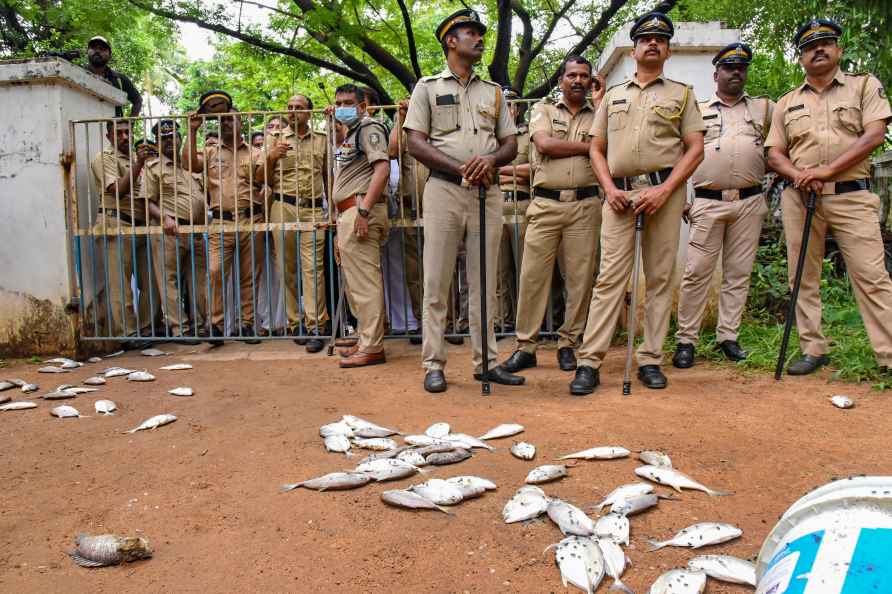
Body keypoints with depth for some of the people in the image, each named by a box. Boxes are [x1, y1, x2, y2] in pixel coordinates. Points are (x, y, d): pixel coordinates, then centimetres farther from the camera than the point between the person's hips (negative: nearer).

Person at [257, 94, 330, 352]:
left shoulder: (321, 140, 15)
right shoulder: (275, 138, 11)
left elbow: (328, 176, 20)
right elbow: (264, 181, 9)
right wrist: (270, 159, -10)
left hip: (313, 210, 0)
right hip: (283, 207, 0)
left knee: (313, 268, -9)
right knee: (287, 269, 1)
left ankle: (315, 328, -9)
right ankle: (294, 324, 10)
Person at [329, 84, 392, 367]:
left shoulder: (369, 128, -5)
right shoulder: (348, 134, 25)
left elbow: (382, 168, -18)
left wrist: (364, 210, -25)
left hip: (359, 208, -10)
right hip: (347, 212, 10)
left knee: (364, 281, -10)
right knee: (355, 281, 14)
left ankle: (372, 348, -6)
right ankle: (365, 340, 24)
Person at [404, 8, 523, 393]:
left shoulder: (494, 92, 20)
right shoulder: (428, 87, 9)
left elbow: (511, 144, 15)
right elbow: (416, 144, -1)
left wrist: (490, 160, -9)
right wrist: (462, 168, -13)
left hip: (488, 192, 4)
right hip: (444, 190, -3)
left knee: (485, 283, 5)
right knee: (436, 283, -3)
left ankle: (486, 362, 12)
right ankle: (433, 365, 3)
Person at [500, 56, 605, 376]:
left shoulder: (599, 115, 17)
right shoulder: (543, 109, 13)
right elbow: (545, 144, -7)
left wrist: (599, 103, 3)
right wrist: (588, 146, -1)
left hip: (585, 205, 2)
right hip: (545, 204, -1)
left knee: (580, 278, 2)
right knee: (533, 275, -3)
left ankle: (568, 344, 14)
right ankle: (525, 347, 5)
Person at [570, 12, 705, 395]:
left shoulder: (681, 94, 13)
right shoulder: (613, 95, 20)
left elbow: (695, 149, 4)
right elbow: (596, 149, 15)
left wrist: (664, 190, -10)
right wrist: (609, 189, -2)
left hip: (664, 190, 0)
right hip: (619, 192, 1)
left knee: (659, 277, 1)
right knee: (610, 276, -6)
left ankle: (650, 360, 7)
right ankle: (589, 362, -8)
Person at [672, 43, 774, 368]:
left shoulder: (764, 108, 15)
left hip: (749, 203, 2)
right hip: (707, 203, -2)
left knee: (739, 273, 5)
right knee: (697, 272, -5)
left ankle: (728, 336, 14)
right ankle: (686, 339, 1)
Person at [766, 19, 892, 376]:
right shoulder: (787, 103, 16)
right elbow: (774, 154, 10)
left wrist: (828, 169, -16)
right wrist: (799, 175, -11)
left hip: (851, 196, -3)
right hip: (800, 198, 3)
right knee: (804, 278, 4)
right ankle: (813, 350, 13)